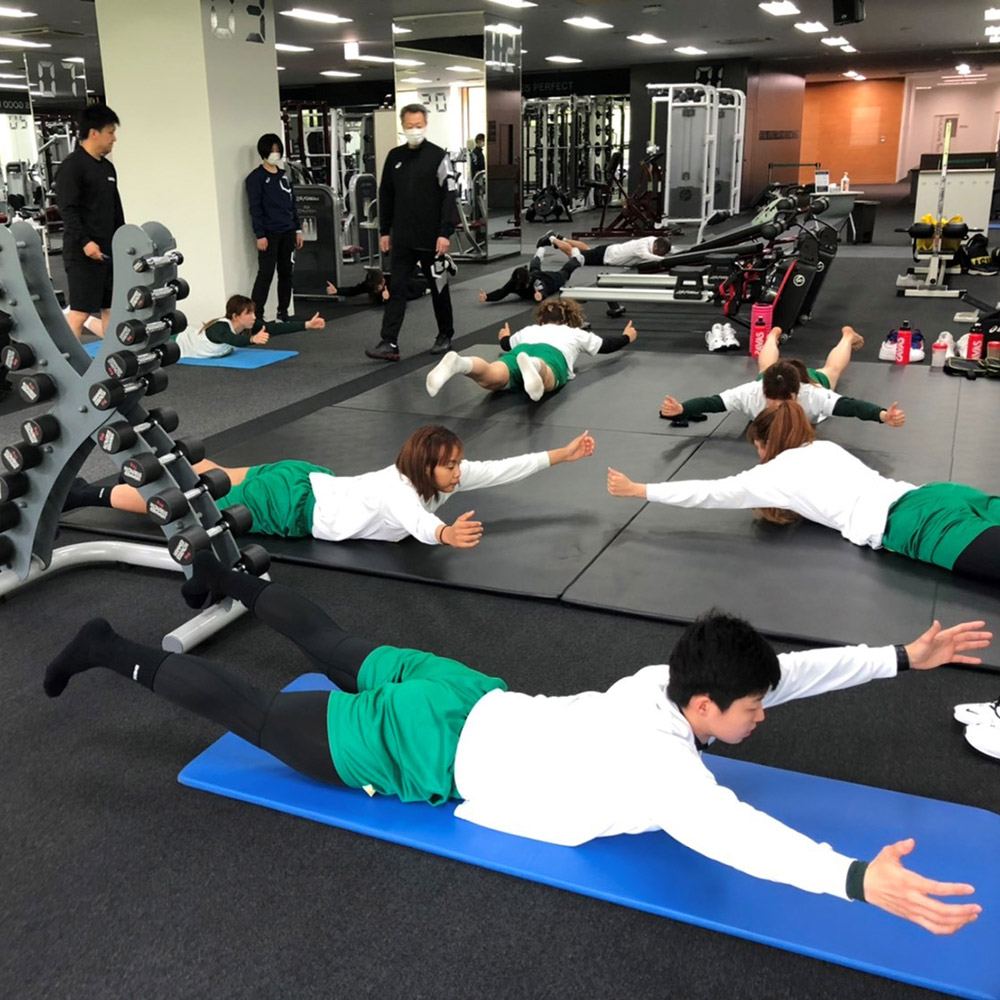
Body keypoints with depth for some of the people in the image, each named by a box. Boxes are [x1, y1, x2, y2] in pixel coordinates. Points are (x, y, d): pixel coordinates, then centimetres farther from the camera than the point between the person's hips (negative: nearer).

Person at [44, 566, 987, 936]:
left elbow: (790, 669, 2)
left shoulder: (667, 680, -6)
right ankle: (115, 653, 20)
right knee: (255, 715, 6)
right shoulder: (659, 765, -28)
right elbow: (731, 834, -45)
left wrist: (905, 657, -1)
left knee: (340, 655, 29)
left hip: (467, 699, 8)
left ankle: (225, 577, 48)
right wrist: (859, 879, -54)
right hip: (432, 752, -7)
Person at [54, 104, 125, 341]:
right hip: (83, 253, -8)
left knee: (111, 308, 10)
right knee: (80, 311, -8)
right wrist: (84, 241, -27)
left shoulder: (108, 167, 15)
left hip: (109, 250, 9)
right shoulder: (71, 166, -10)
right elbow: (67, 209, -18)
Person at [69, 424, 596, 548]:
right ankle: (83, 493, 15)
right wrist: (445, 535, -73)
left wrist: (562, 453, -11)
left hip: (308, 481, 7)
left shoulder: (444, 478, -8)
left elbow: (501, 469, -6)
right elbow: (417, 522, -52)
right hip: (290, 504, -7)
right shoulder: (399, 487, -31)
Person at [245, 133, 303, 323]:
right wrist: (260, 235, -16)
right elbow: (255, 208, -10)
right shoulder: (255, 177, -5)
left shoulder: (284, 175, 15)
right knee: (265, 274, -8)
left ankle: (283, 314, 17)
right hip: (269, 234, -6)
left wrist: (298, 229, 12)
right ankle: (256, 316, -5)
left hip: (288, 233, 6)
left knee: (286, 273, 8)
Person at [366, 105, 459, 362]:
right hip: (402, 239, 4)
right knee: (396, 289, -3)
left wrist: (445, 233, -17)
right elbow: (385, 196, 13)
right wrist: (384, 231, 9)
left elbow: (450, 197, -10)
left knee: (438, 288, 10)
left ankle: (445, 337, 25)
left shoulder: (438, 156, -5)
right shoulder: (394, 156, 8)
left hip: (432, 239, -3)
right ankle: (389, 343, -4)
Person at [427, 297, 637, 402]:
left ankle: (459, 363, -62)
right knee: (543, 377, -39)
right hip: (552, 354, -2)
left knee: (492, 378, -30)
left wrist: (504, 337, 84)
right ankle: (532, 368, -75)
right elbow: (606, 346, 49)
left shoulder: (530, 329, 44)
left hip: (521, 350, 2)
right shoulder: (576, 333, 39)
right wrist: (626, 337, 70)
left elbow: (508, 344, 60)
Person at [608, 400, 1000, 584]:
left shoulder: (774, 473, 10)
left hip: (909, 526, -8)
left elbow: (709, 492, 14)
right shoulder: (825, 448, 30)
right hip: (928, 494, 8)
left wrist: (638, 490, 22)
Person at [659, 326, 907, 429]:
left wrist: (883, 415, -78)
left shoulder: (813, 395, -49)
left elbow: (850, 405, -60)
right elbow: (711, 402, -53)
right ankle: (774, 334, 69)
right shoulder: (752, 392, -47)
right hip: (770, 377, 0)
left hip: (813, 379, 0)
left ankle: (847, 335, 66)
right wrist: (681, 409, -72)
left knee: (829, 370, 33)